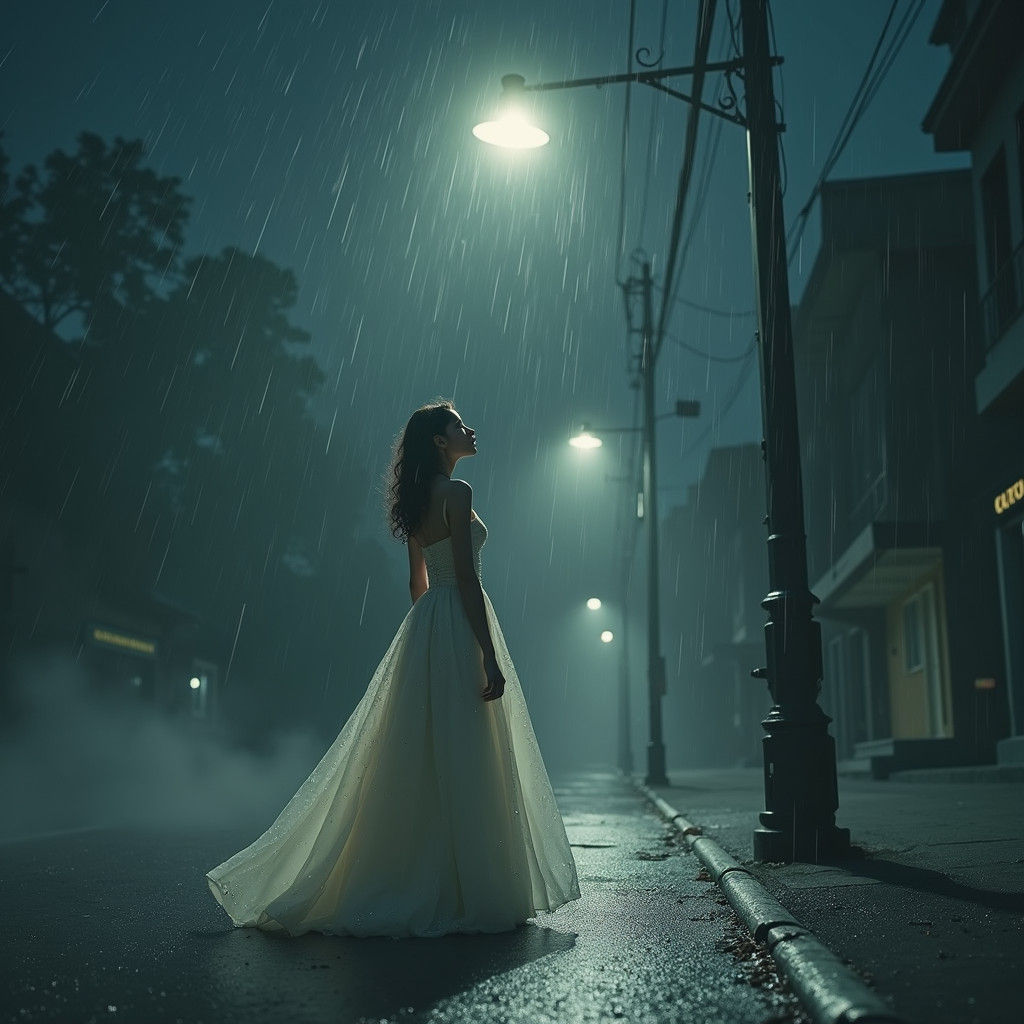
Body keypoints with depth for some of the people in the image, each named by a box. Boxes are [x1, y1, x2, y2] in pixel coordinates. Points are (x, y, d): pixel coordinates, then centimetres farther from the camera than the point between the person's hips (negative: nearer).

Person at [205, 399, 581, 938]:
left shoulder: (418, 500, 16)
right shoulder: (456, 493, -11)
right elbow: (466, 577, -18)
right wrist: (490, 656, -18)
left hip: (424, 625, 9)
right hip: (457, 628, -9)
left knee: (420, 762, 12)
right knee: (460, 764, -5)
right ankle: (462, 893, 2)